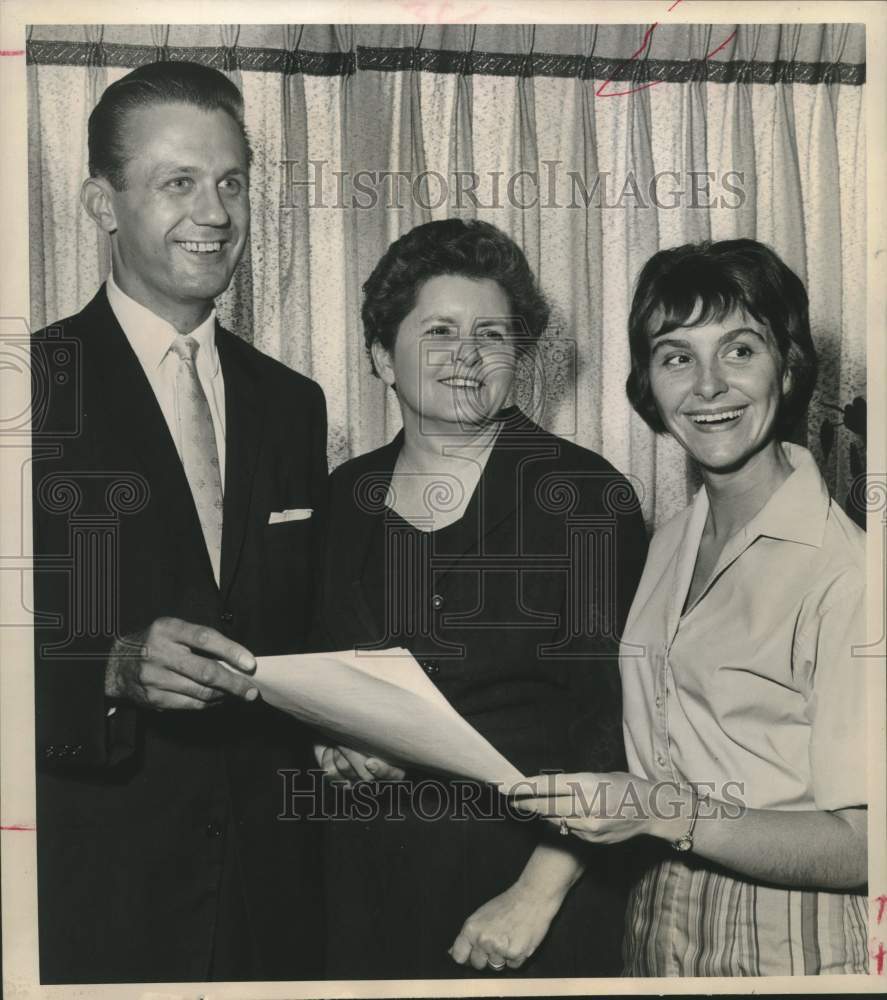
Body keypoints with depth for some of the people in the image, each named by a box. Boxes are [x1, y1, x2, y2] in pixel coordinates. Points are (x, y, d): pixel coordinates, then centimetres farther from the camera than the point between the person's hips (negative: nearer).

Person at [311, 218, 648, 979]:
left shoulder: (587, 494, -9)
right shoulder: (344, 497, 3)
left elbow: (616, 716, -12)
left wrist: (538, 894, -16)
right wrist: (333, 745, -6)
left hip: (533, 871, -3)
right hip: (368, 876, 4)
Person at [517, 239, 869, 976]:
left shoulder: (846, 571, -19)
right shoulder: (668, 548, 3)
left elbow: (860, 846, -21)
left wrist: (662, 813, -27)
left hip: (789, 945, -6)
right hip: (656, 932, 6)